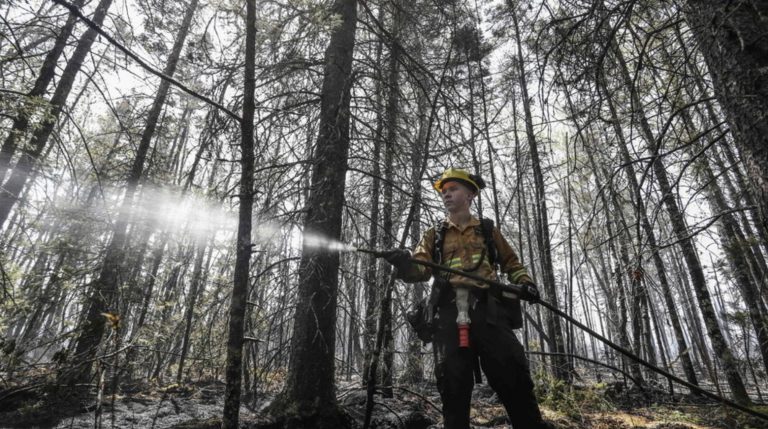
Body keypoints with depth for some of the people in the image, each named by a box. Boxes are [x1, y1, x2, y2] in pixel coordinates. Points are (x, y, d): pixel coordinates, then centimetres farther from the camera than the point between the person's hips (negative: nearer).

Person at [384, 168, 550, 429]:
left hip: (487, 310, 0)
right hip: (449, 312, 1)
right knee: (453, 384, 2)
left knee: (512, 377, -3)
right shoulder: (434, 235, 19)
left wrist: (524, 281, 4)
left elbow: (511, 262, 25)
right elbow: (420, 269, 4)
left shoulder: (488, 230, 20)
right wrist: (405, 263, -19)